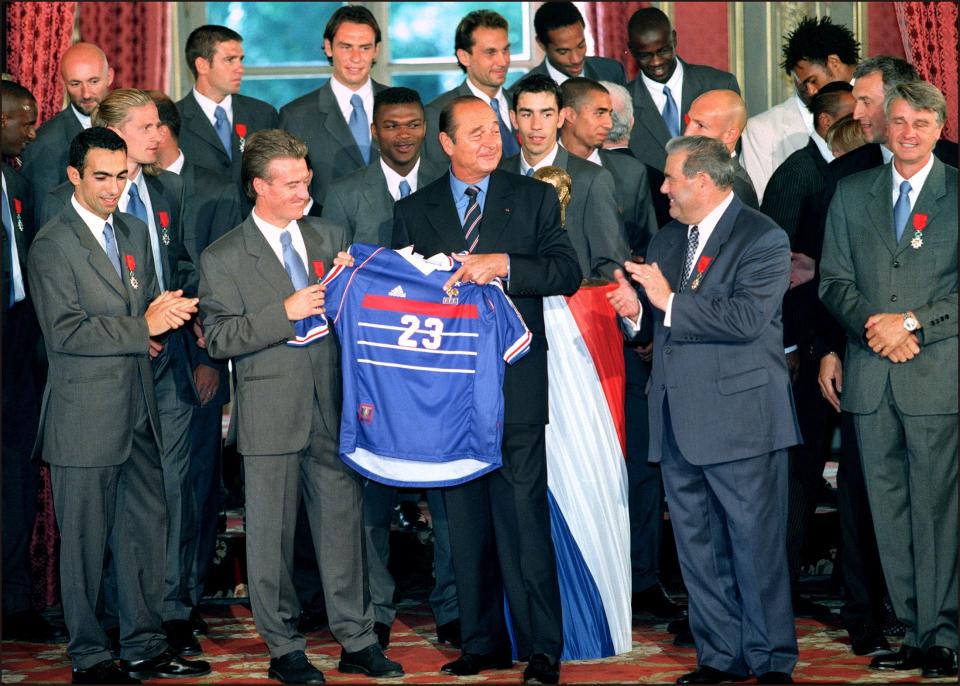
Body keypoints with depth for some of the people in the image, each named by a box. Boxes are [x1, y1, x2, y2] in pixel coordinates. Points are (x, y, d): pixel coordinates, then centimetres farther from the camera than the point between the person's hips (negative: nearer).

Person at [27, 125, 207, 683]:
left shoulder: (135, 233, 14)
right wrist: (143, 328, -19)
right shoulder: (52, 245, -10)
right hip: (86, 416, -7)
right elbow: (64, 331, -17)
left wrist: (164, 318, -3)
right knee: (86, 539, 2)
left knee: (146, 528, 11)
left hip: (138, 409, 7)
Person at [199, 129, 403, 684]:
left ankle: (357, 641, 16)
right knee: (272, 534, 4)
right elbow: (219, 338, -8)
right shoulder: (223, 258, -2)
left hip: (333, 410, 4)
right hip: (271, 416, -3)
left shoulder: (330, 237, 12)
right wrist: (284, 313, -16)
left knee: (344, 523, 7)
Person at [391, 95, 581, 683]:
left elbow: (567, 272, -3)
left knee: (524, 520, -6)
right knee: (466, 524, 8)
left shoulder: (535, 198, 7)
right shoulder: (414, 212, 12)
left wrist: (502, 264, -16)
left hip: (515, 386, -3)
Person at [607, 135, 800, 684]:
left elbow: (748, 318, -20)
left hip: (740, 417, -7)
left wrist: (671, 301, -16)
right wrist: (636, 309, 0)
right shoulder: (666, 240, 17)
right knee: (697, 546, 11)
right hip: (679, 419, 7)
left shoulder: (763, 238, -7)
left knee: (756, 544, -2)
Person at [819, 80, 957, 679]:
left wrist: (911, 321, -12)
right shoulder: (851, 194, 14)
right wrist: (870, 325, -6)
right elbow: (834, 280, 11)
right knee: (890, 512, 6)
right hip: (871, 379, 4)